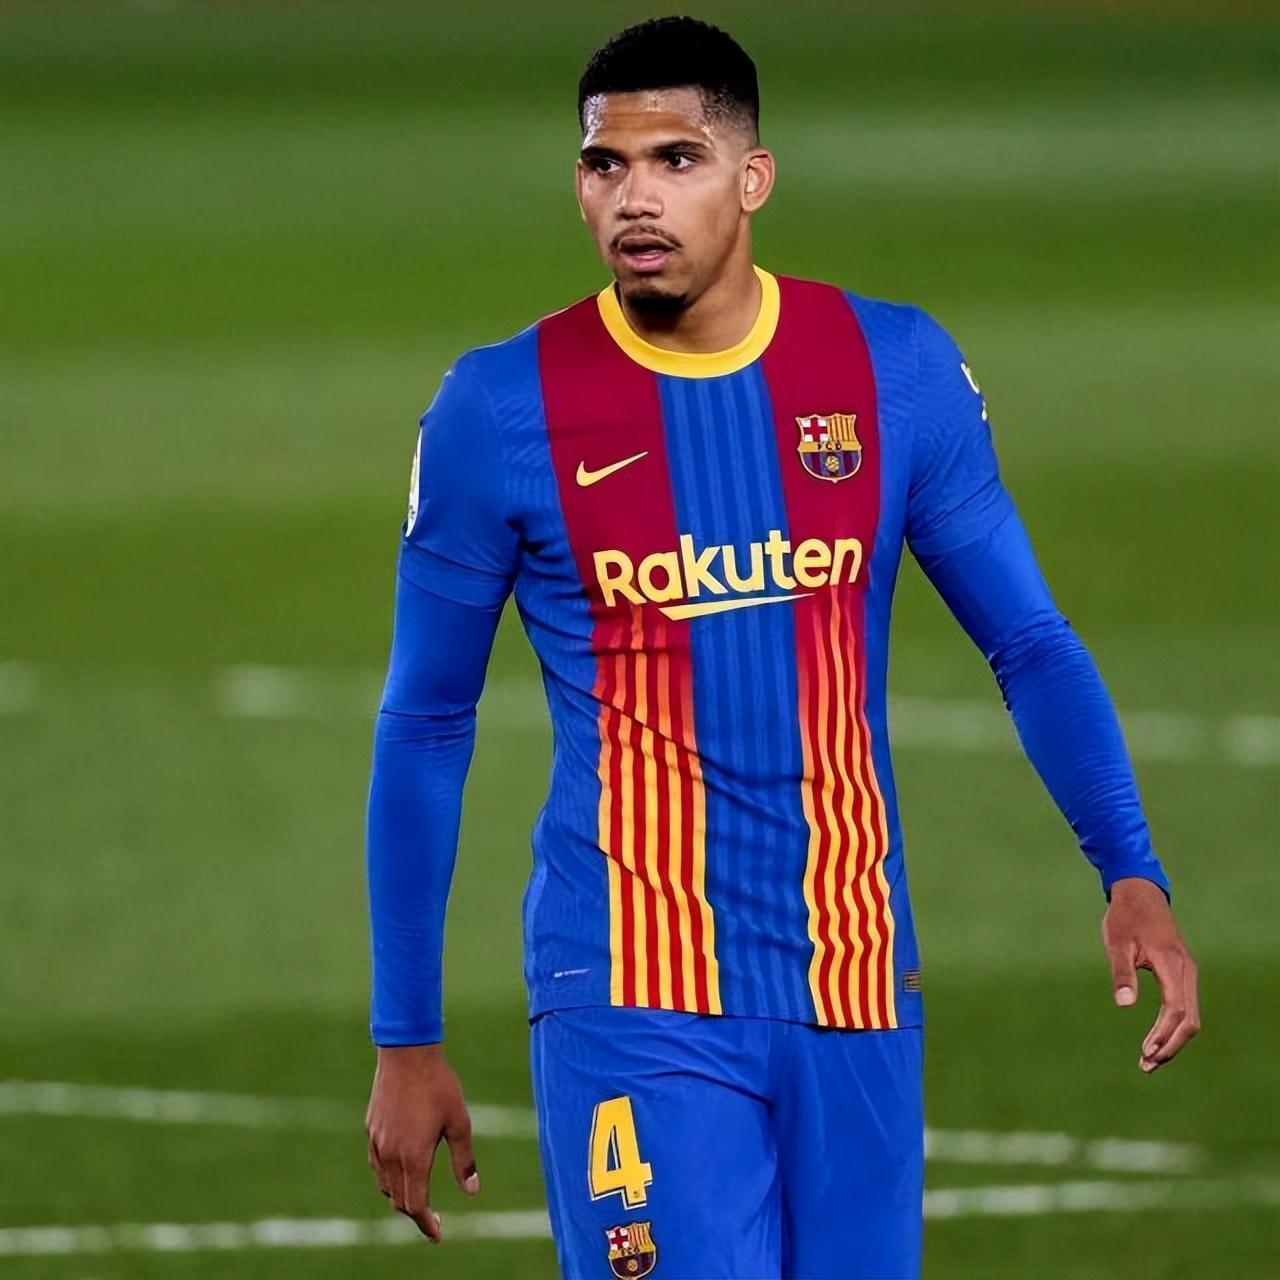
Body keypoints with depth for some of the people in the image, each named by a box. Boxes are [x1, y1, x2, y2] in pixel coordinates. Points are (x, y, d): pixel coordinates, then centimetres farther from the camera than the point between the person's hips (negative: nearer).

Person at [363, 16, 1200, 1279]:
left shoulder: (899, 372, 2)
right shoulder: (501, 409, -3)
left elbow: (1029, 644, 8)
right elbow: (425, 727, 5)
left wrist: (1131, 873, -8)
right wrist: (405, 1039, 4)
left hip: (854, 986, 3)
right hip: (632, 993, -3)